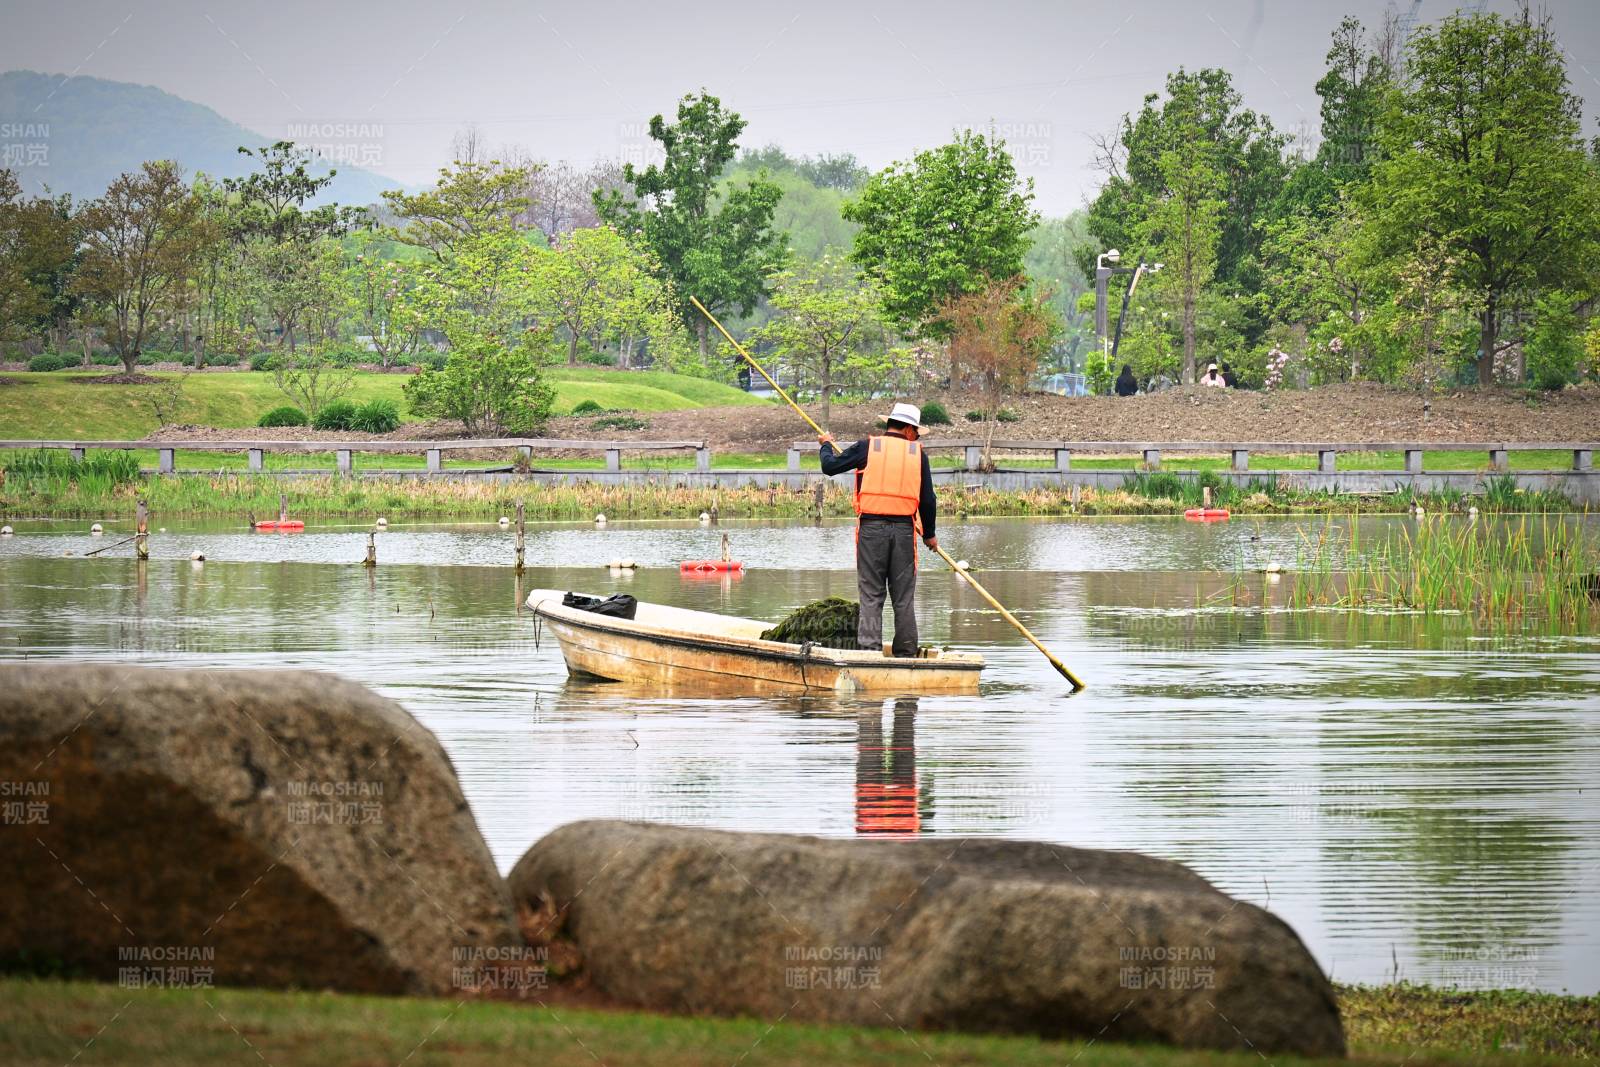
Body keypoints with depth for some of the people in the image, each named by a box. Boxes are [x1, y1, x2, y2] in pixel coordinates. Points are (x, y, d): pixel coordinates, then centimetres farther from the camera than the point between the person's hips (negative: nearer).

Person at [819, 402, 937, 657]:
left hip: (872, 528, -1)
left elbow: (830, 466, 6)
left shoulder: (868, 446, 2)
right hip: (904, 530, 1)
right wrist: (929, 535, 20)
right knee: (904, 597, 6)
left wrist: (826, 445, 28)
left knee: (871, 594, 1)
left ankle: (870, 647, -8)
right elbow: (928, 500, 7)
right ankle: (906, 653, 7)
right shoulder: (917, 453, 6)